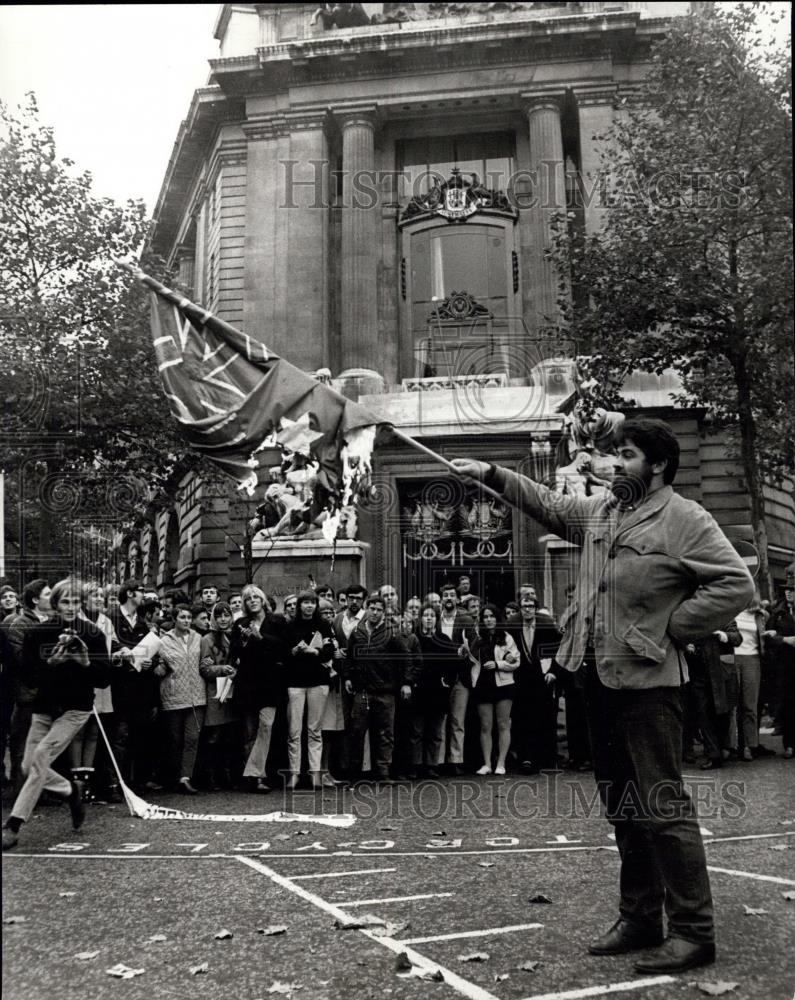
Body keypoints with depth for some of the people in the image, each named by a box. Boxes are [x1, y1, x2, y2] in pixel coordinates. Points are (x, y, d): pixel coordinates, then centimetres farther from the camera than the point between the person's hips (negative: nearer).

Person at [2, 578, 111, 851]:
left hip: (75, 708, -3)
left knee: (41, 755, -19)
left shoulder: (92, 635, -5)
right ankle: (72, 790, 31)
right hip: (44, 708, 4)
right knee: (28, 767, 2)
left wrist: (86, 663, -22)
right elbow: (28, 677, -5)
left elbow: (104, 680, -4)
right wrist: (51, 662, -22)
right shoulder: (36, 634, -2)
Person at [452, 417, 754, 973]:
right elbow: (547, 502, 24)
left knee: (662, 806, -5)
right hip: (601, 677, 8)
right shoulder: (599, 511, 12)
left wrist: (671, 628, -14)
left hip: (648, 681, -8)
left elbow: (737, 584, -16)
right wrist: (492, 474, 17)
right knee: (623, 805, 15)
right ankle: (640, 920, 27)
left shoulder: (686, 520, -10)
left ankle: (694, 931, 7)